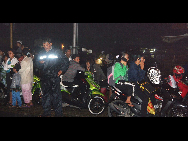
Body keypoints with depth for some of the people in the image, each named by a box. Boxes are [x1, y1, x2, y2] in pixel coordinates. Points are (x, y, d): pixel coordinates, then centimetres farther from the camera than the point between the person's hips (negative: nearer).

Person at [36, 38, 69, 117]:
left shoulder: (57, 52, 6)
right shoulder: (41, 53, 16)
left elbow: (66, 61, 8)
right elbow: (38, 66, 20)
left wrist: (61, 70, -1)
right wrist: (40, 63, -3)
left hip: (54, 77, -4)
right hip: (44, 77, 4)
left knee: (56, 95, -7)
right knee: (46, 95, 8)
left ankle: (58, 112, -1)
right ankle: (46, 112, 17)